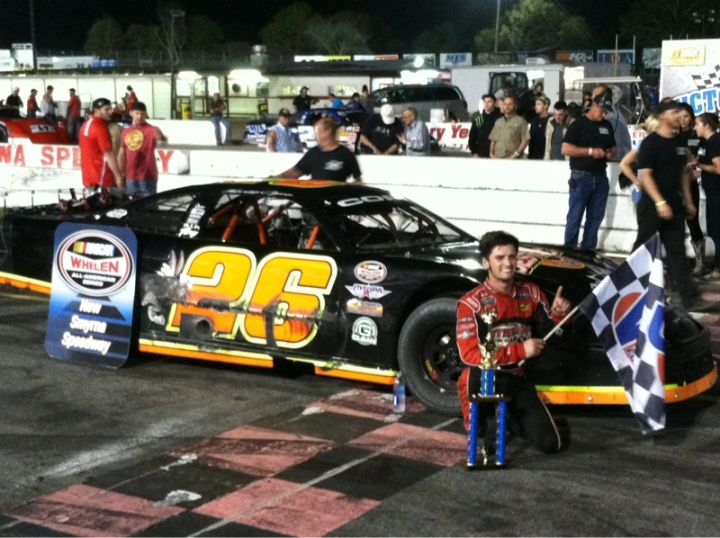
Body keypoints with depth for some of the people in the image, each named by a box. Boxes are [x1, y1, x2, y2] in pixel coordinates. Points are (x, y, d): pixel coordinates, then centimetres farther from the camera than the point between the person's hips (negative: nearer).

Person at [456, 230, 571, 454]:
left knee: (550, 443, -4)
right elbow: (469, 354, -22)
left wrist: (557, 314, -14)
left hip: (517, 380, 4)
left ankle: (515, 415, 28)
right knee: (474, 375, -39)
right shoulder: (471, 302, -15)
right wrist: (520, 351, -26)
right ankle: (476, 433, -5)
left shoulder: (530, 293, 0)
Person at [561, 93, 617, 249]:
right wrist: (590, 151, -18)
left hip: (600, 177, 6)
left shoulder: (607, 126, 12)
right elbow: (565, 149, -12)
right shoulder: (578, 124, -5)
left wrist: (611, 153, -2)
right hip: (581, 176, -6)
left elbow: (613, 148, 23)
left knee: (595, 217, 8)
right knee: (575, 216, -3)